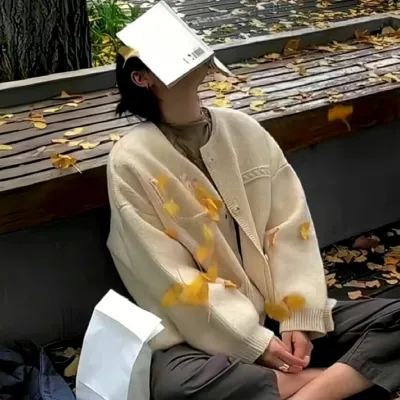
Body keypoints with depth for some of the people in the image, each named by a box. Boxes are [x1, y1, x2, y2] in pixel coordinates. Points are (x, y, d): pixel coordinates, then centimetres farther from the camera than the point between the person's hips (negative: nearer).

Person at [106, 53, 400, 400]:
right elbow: (170, 278, -15)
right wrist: (254, 342, -16)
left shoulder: (244, 129, 2)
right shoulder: (131, 161, -12)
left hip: (276, 312, 5)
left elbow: (291, 226, 1)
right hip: (201, 331, -4)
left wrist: (299, 318, -9)